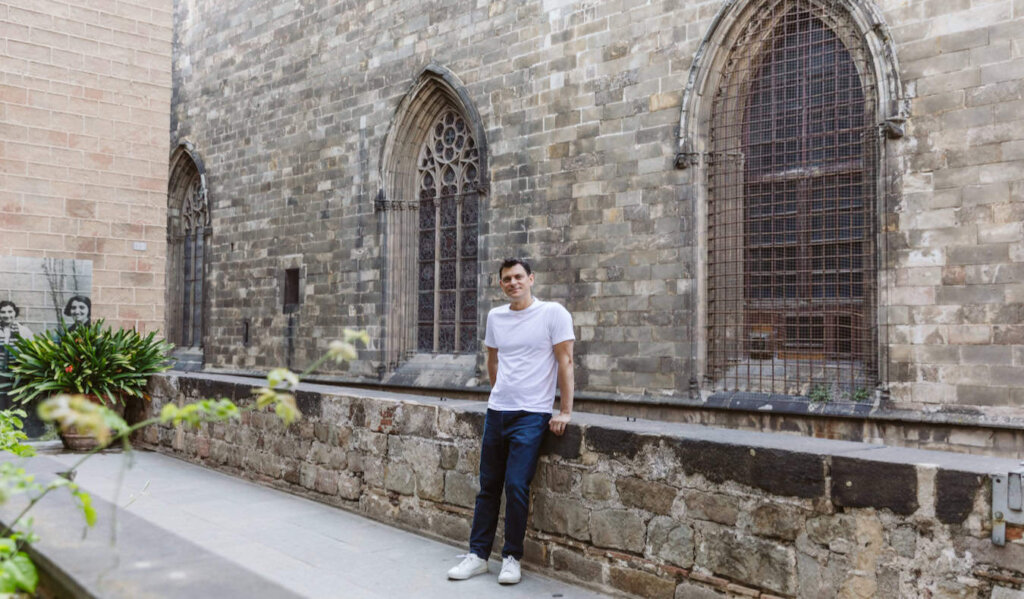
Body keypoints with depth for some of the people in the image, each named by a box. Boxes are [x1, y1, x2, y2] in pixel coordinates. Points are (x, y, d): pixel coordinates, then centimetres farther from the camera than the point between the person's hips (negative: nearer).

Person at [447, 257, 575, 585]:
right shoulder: (496, 316, 8)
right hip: (496, 411, 5)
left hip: (531, 415, -5)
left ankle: (512, 558, 10)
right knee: (488, 486, 10)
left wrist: (565, 411, -12)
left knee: (516, 486, -7)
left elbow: (565, 361, -9)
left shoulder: (553, 313, -7)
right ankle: (478, 555, 20)